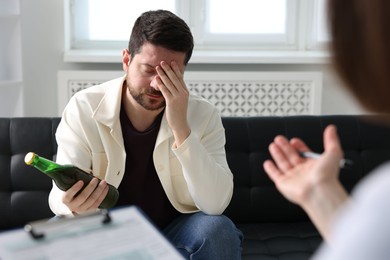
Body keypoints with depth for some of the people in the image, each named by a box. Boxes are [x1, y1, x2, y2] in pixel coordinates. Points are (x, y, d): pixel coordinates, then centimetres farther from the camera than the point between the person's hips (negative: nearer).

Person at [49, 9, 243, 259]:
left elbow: (216, 204, -25)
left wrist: (181, 128, -35)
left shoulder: (204, 114, -15)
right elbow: (61, 195, -16)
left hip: (175, 234, 0)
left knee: (217, 230, -30)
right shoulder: (84, 108, -15)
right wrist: (73, 206, -41)